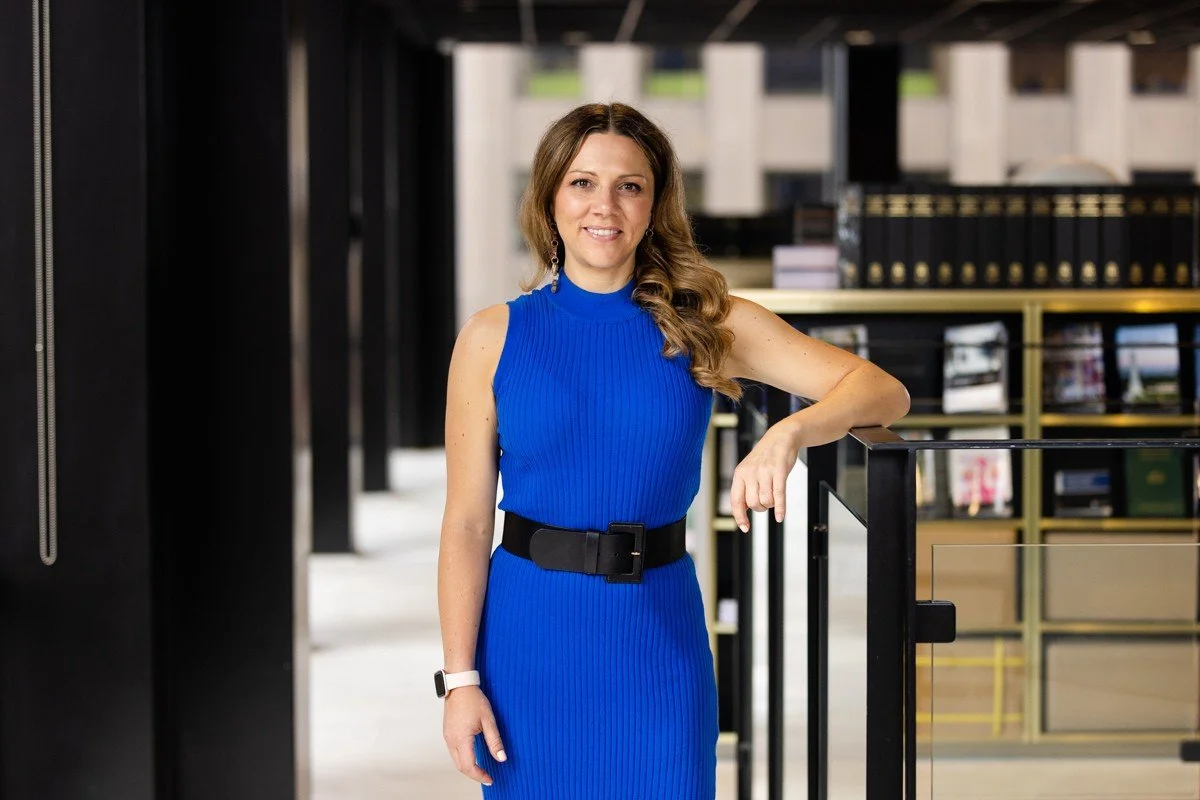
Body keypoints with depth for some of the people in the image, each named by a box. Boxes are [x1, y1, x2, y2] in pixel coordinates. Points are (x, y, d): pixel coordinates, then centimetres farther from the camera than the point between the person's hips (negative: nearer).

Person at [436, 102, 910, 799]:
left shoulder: (707, 326, -1)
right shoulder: (494, 339, -2)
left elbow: (884, 393, -8)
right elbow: (467, 524, -3)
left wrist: (788, 434, -28)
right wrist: (460, 678, -6)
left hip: (658, 643, 0)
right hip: (530, 642, 0)